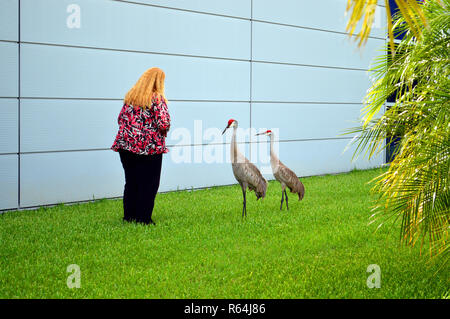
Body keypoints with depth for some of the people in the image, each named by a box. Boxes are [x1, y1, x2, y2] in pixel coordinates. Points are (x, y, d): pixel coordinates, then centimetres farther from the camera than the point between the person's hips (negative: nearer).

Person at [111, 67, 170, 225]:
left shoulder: (130, 96, 8)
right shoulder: (157, 98, -9)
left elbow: (121, 119, 11)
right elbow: (164, 124, -16)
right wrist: (162, 131, 4)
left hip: (127, 144, 5)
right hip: (150, 147, -5)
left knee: (130, 182, 14)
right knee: (148, 185, 5)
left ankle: (129, 216, 20)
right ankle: (143, 218, 7)